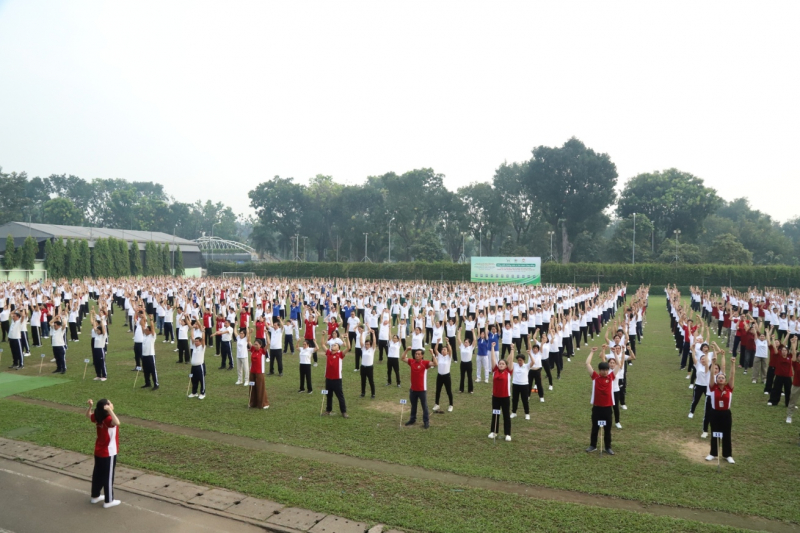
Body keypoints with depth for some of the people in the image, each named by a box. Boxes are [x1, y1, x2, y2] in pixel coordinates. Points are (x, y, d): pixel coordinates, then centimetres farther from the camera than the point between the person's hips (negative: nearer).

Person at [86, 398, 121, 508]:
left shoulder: (97, 417, -4)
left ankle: (95, 496, 36)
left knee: (97, 474, 21)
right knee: (108, 476, 3)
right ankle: (108, 501, 13)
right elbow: (117, 423, -52)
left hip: (98, 452, 8)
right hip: (108, 453, -8)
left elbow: (88, 415, 18)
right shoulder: (108, 419, -28)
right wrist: (110, 410, -52)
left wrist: (90, 406, 2)